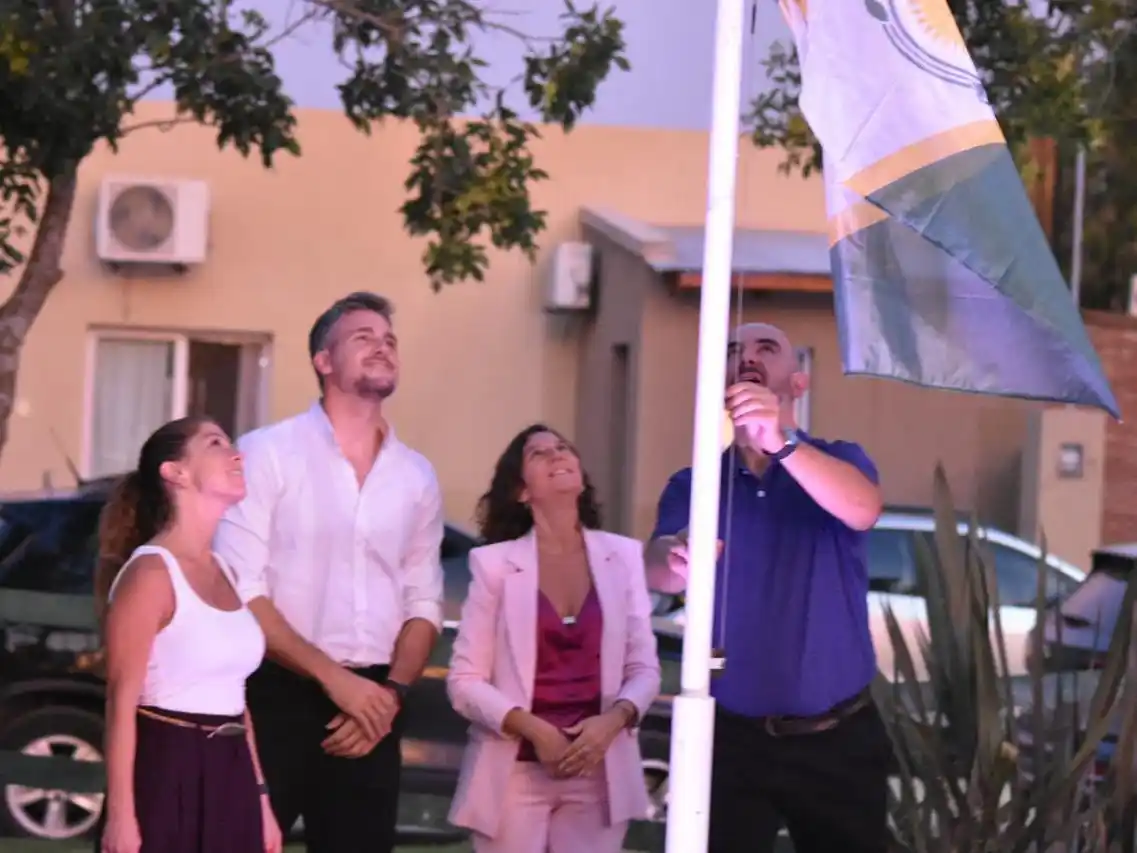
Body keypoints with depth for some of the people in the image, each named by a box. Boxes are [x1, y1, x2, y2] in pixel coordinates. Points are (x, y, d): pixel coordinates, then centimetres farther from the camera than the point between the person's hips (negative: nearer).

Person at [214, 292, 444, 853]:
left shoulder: (416, 476, 12)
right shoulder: (268, 453, -3)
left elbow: (423, 603, 13)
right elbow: (240, 592, -10)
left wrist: (392, 693, -4)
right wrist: (333, 677, -14)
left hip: (369, 706, 5)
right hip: (276, 696, -4)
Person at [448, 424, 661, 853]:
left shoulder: (623, 556, 6)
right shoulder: (494, 563, -2)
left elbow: (644, 668, 7)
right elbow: (465, 681, -3)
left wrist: (614, 720, -13)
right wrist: (534, 730, -16)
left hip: (599, 774, 2)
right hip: (515, 774, -2)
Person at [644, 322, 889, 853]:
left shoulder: (836, 460, 1)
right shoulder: (694, 484, 3)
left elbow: (862, 510, -24)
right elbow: (656, 568, -16)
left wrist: (782, 443, -41)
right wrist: (676, 562, -42)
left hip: (838, 738, 0)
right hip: (733, 738, 0)